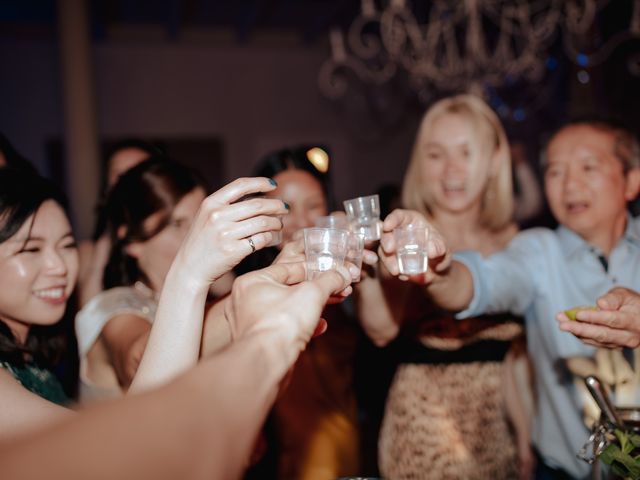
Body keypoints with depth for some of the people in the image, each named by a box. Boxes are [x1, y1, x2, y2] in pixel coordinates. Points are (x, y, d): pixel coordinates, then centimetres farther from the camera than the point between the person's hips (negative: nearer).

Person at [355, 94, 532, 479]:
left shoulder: (509, 240, 2)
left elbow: (510, 352, 10)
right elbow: (383, 329, -28)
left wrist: (526, 434, 10)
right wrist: (366, 274, -45)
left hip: (496, 429, 4)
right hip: (422, 429, -4)